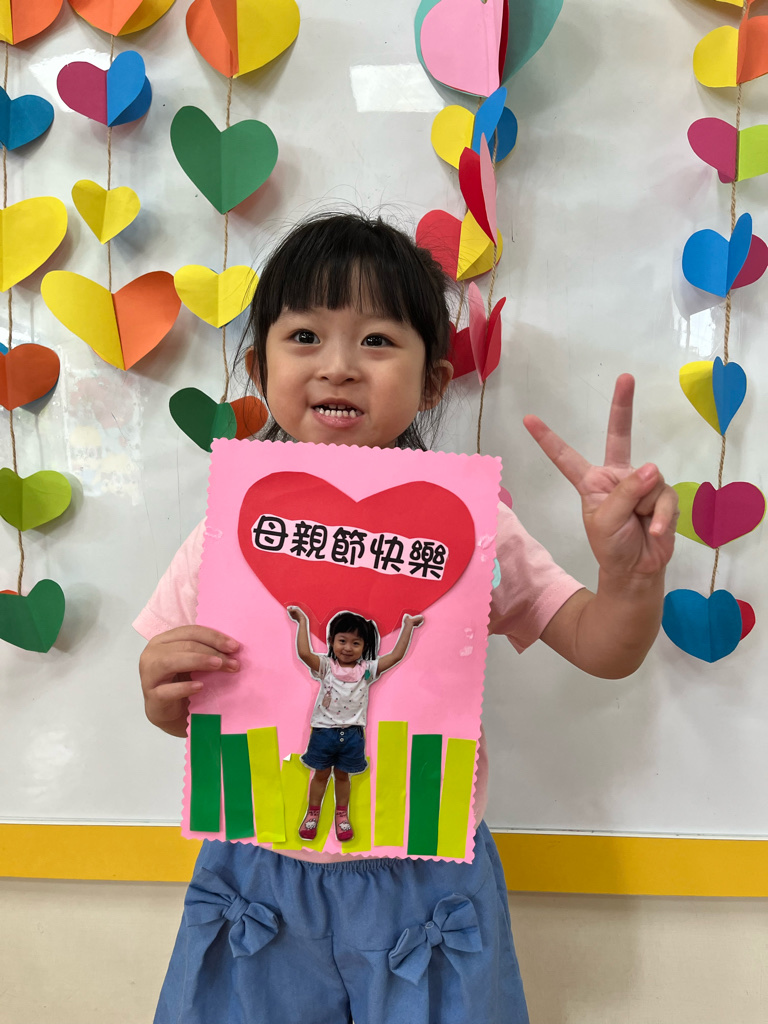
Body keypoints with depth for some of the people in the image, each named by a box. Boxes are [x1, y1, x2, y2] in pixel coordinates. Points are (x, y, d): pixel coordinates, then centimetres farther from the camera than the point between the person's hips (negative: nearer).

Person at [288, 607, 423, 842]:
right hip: (324, 731, -1)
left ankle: (341, 814, 38)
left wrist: (408, 626, -13)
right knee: (320, 774, 17)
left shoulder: (367, 670, -5)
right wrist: (302, 622, -25)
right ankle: (313, 813, 36)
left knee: (342, 775, 18)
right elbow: (304, 653, -28)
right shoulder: (326, 666, -10)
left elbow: (396, 656, -11)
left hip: (352, 734, 1)